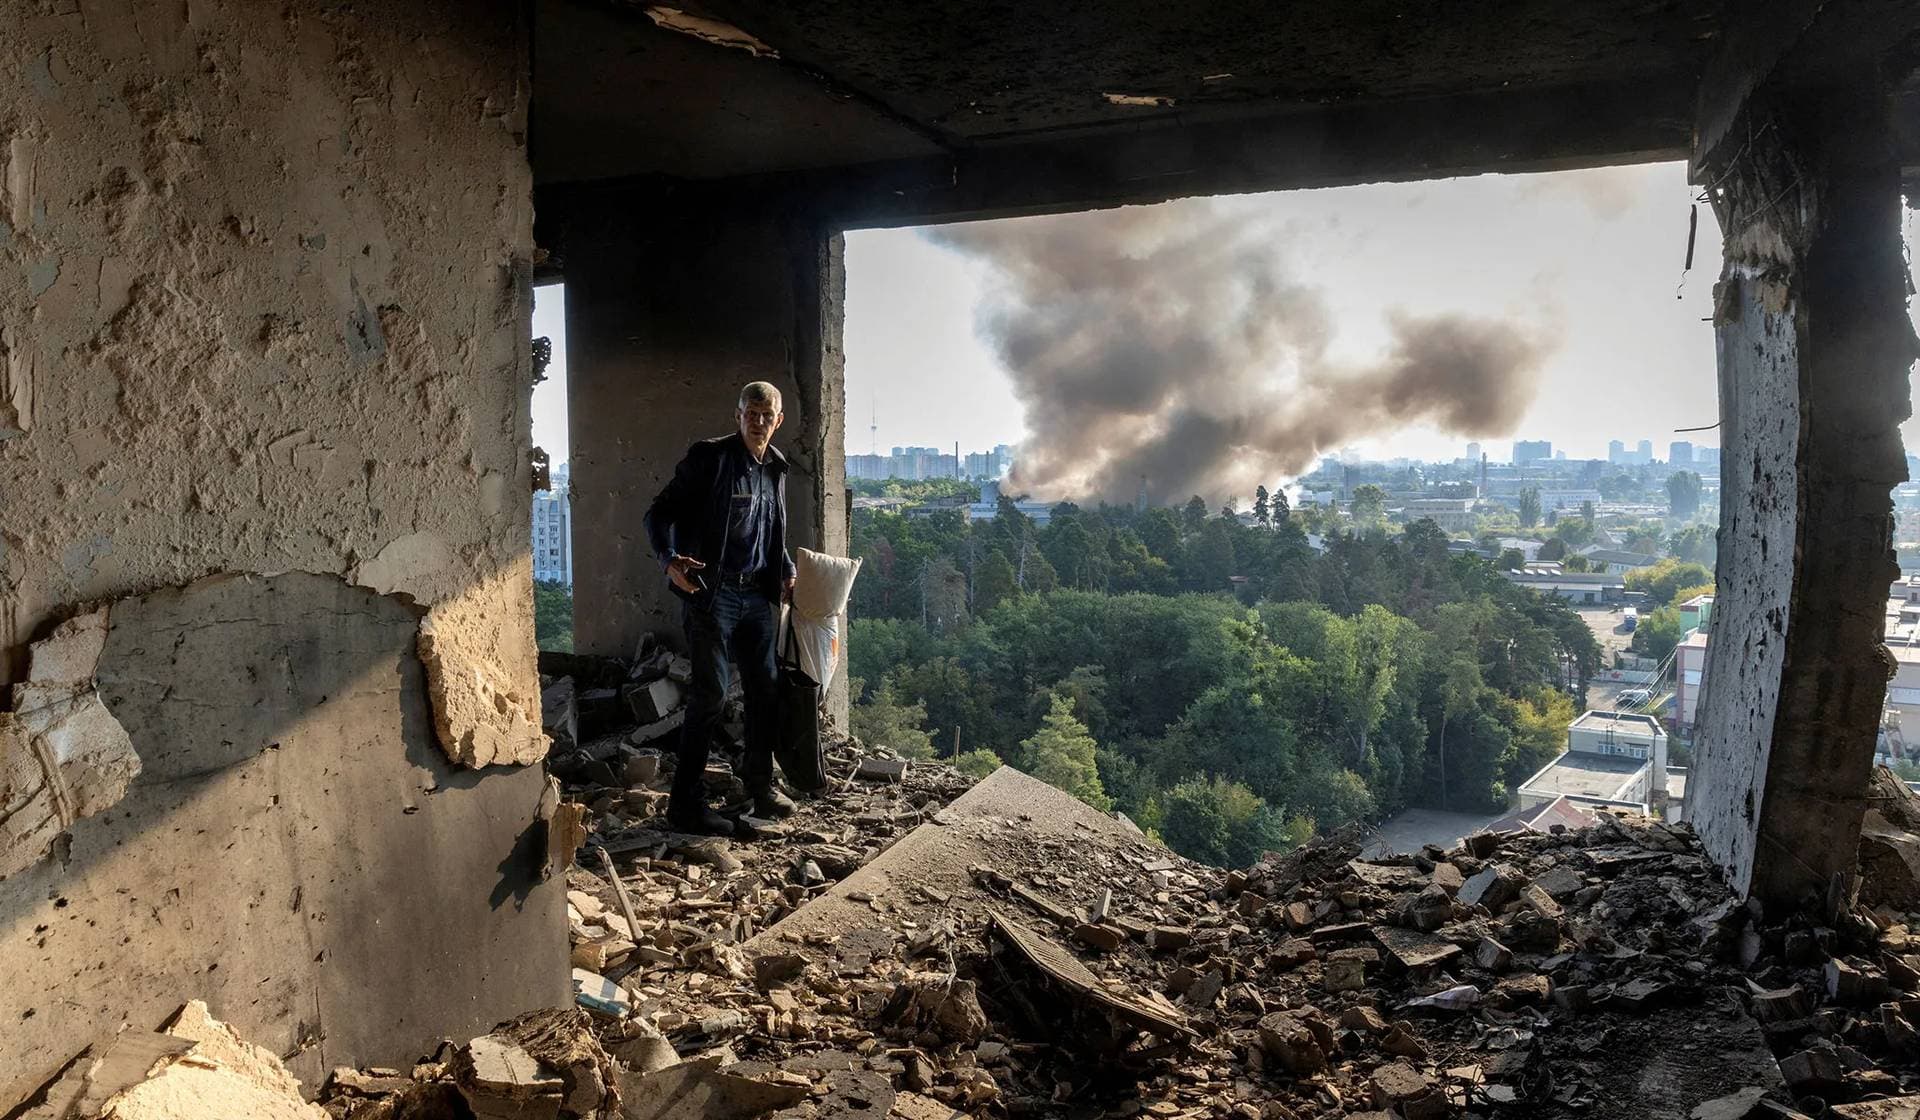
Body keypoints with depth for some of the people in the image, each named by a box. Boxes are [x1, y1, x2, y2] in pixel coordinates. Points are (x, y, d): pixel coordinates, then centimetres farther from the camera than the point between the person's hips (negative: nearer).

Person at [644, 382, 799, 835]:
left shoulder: (777, 469, 14)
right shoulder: (709, 457, -7)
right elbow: (659, 514, -8)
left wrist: (787, 572, 12)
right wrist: (670, 560, -25)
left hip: (757, 595, 7)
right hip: (712, 592, -7)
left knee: (765, 690, 11)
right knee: (710, 692, -9)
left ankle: (762, 786, 27)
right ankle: (686, 803, -1)